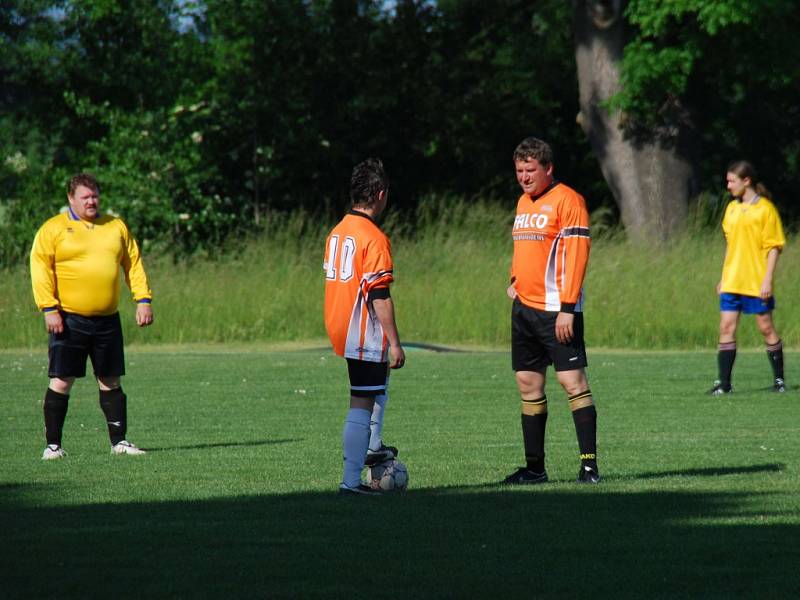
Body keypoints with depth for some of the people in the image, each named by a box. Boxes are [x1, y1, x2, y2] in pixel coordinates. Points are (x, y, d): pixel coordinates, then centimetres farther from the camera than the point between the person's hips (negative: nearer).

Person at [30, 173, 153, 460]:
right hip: (69, 319, -4)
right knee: (61, 382, -4)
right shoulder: (53, 229, 0)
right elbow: (40, 269, -5)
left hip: (107, 319, 4)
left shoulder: (116, 227, 13)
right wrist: (49, 309, -14)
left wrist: (143, 299, 5)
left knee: (111, 382, 7)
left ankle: (119, 441, 13)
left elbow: (133, 263, 16)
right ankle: (53, 445, 1)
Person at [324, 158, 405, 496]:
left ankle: (372, 447, 32)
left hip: (337, 328, 9)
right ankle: (351, 481, -6)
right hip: (364, 335, -9)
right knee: (362, 404, -5)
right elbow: (379, 296, -21)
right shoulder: (374, 239, -18)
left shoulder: (337, 232, 9)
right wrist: (394, 342, -18)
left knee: (381, 376, 31)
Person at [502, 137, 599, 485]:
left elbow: (576, 254, -15)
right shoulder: (523, 203, 16)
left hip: (556, 310, -9)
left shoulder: (566, 200, -9)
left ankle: (589, 465, -9)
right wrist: (514, 280, 11)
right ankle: (534, 467, 14)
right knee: (528, 384, 9)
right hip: (524, 308, 9)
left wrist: (567, 308, -19)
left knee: (572, 381, -10)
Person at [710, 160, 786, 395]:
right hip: (732, 283, 6)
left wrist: (767, 280, -15)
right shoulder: (731, 208, 12)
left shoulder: (765, 209, -7)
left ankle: (779, 380, 15)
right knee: (726, 328, -1)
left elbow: (774, 247, -9)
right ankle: (724, 383, -1)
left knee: (766, 328, 2)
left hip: (757, 284, -6)